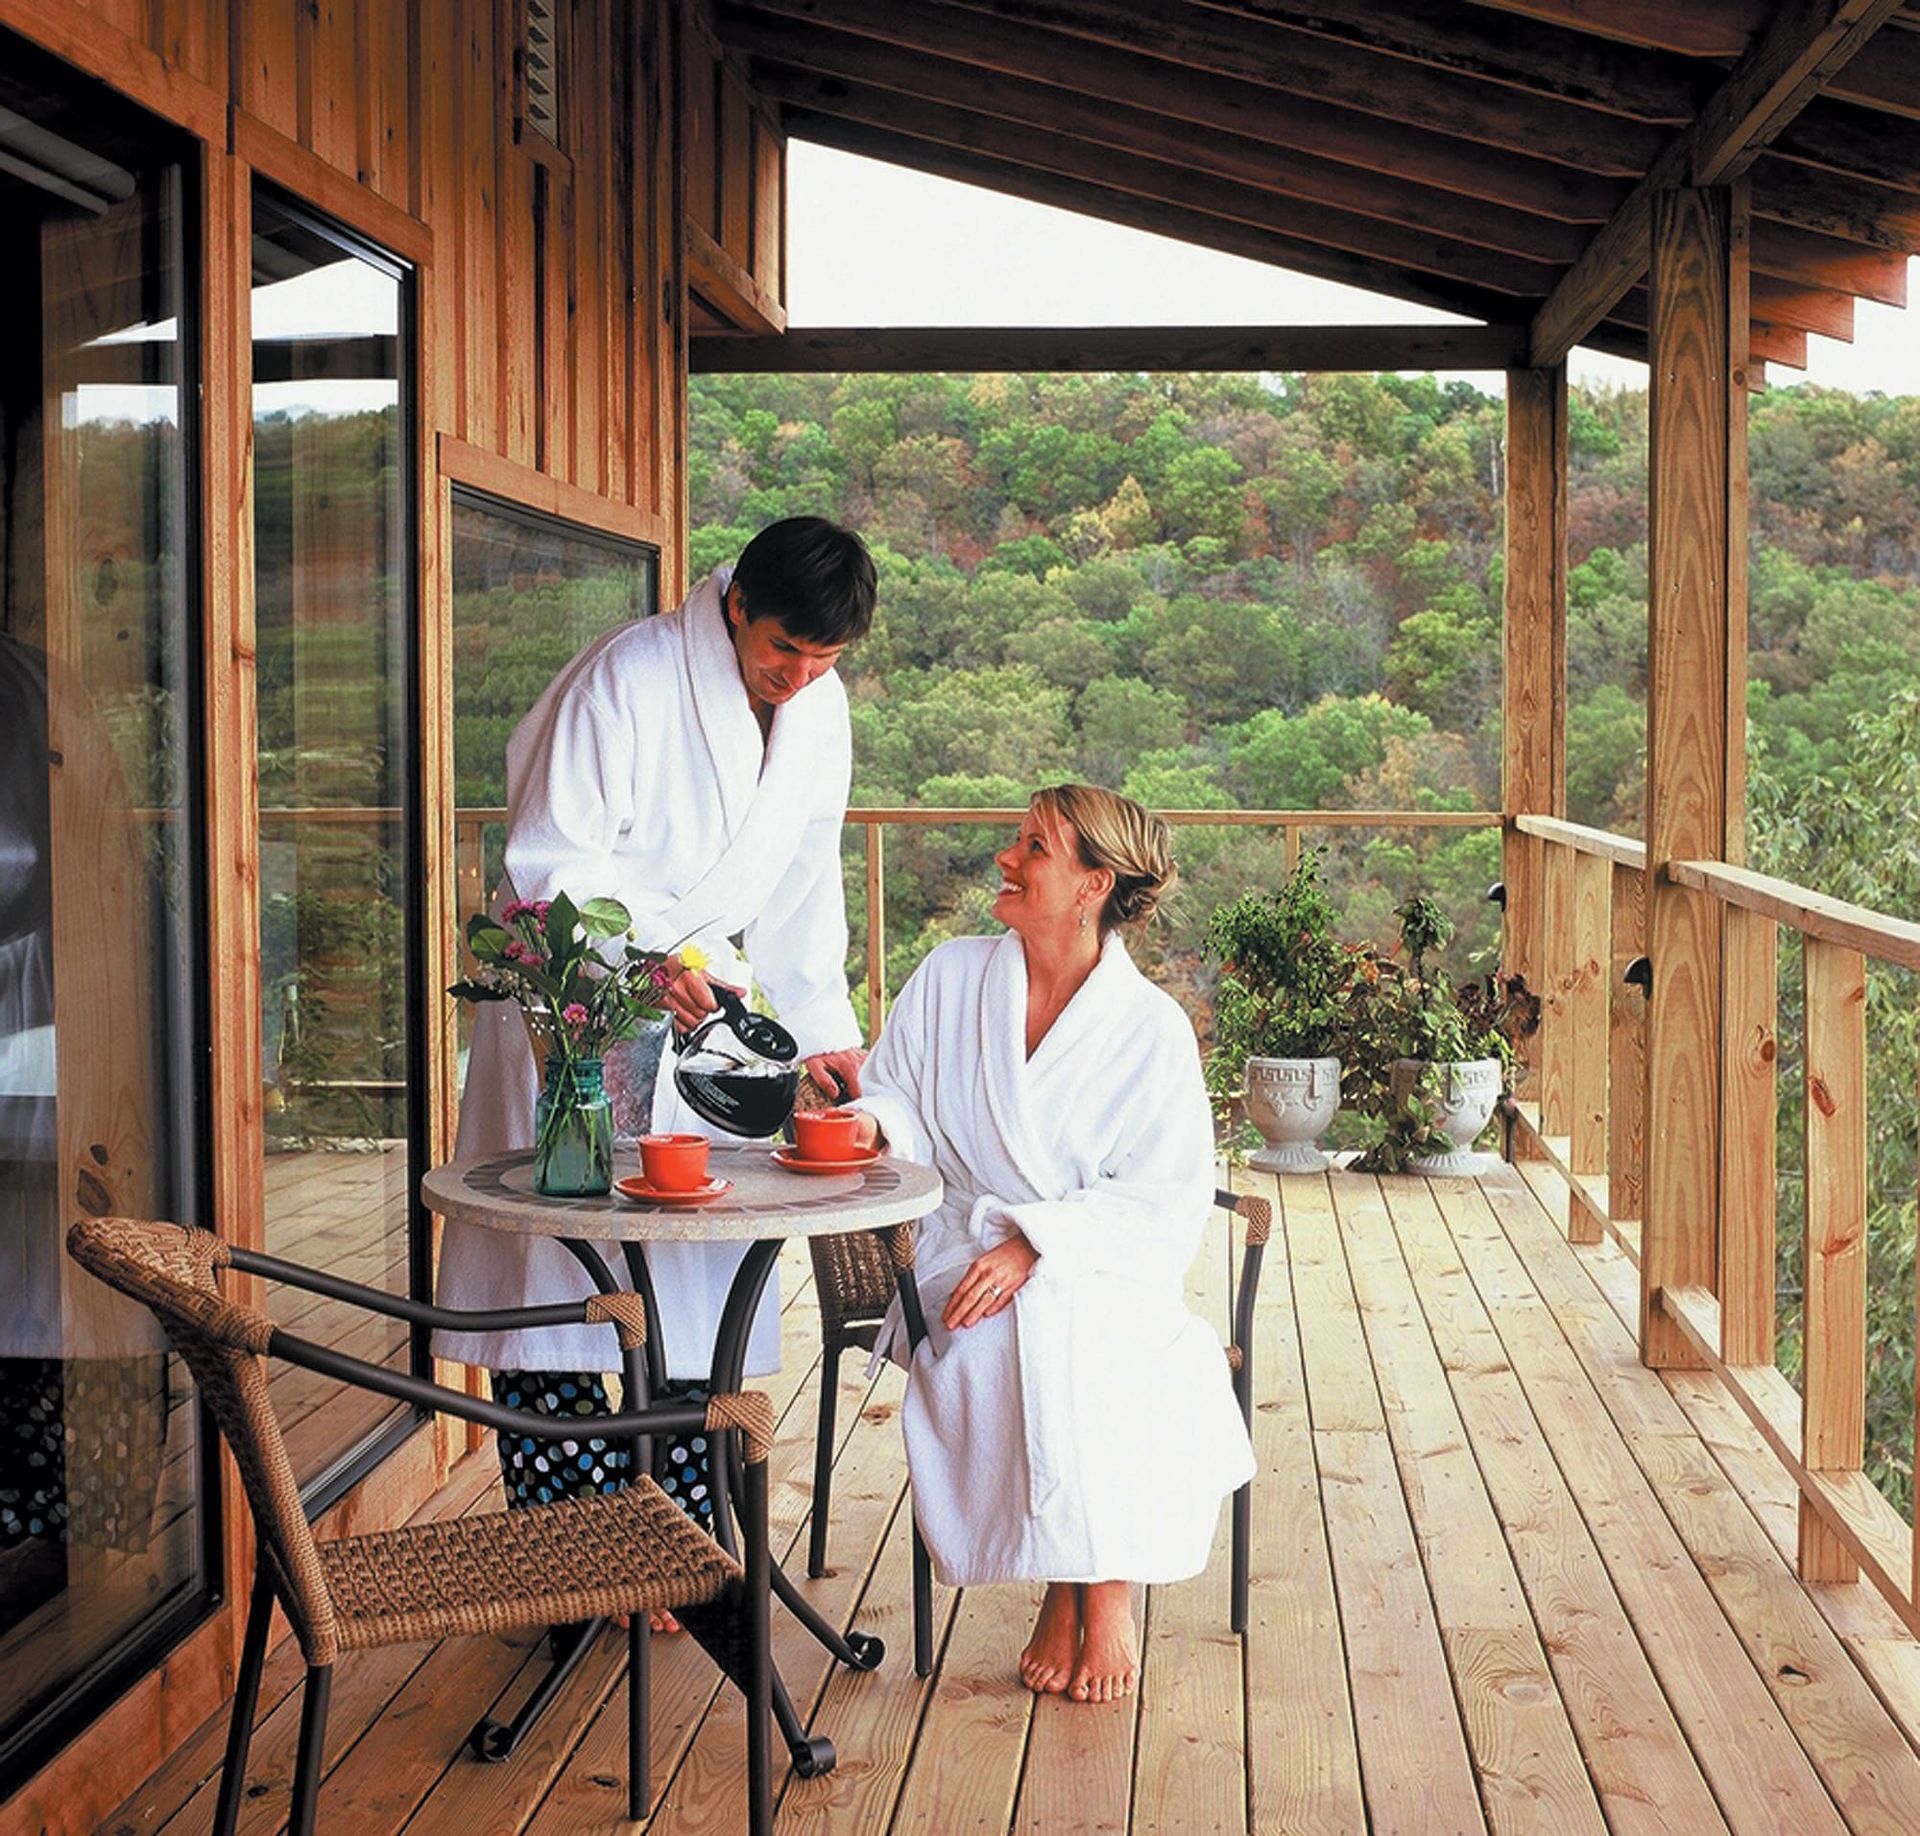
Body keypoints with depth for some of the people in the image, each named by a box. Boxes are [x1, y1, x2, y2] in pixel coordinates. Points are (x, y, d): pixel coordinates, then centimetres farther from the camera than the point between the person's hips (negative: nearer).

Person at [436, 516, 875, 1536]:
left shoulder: (820, 705, 3)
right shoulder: (630, 676, -18)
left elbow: (803, 878, 12)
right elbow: (549, 856, -18)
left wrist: (822, 1022, 5)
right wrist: (651, 954, -30)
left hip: (701, 1003, 6)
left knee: (698, 1264, 4)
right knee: (555, 1261, -5)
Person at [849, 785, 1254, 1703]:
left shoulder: (1152, 1030, -3)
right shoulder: (951, 978, 5)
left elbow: (1165, 1201, -7)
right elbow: (901, 1102, 8)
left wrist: (1037, 1245, -20)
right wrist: (869, 1121, -17)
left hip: (1101, 1273, -1)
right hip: (964, 1256, 2)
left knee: (1079, 1340, -34)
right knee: (1015, 1342, -31)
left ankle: (1107, 1591, -17)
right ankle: (1066, 1588, -14)